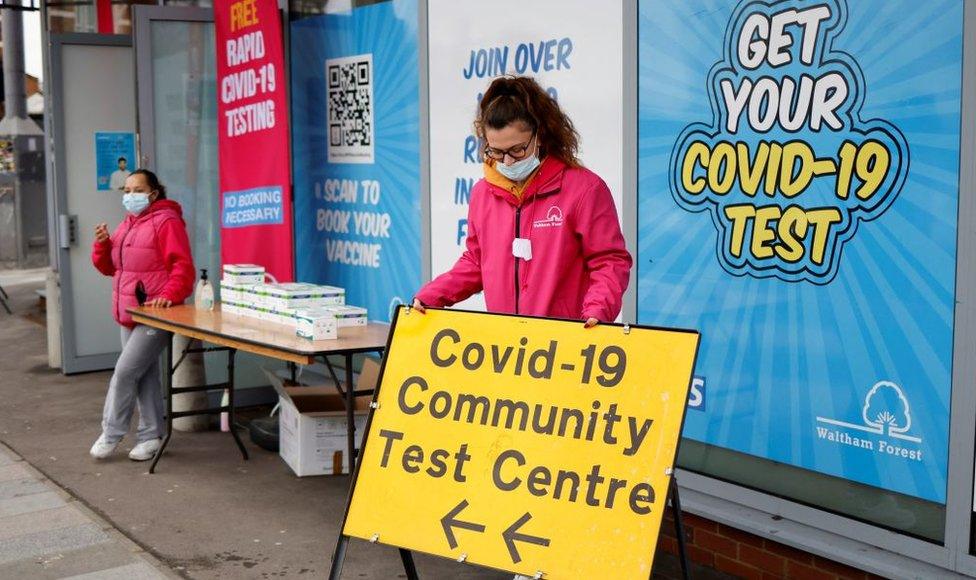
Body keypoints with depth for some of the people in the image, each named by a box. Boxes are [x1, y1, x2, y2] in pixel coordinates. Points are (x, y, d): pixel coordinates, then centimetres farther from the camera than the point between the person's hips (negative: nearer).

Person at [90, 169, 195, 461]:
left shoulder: (166, 221, -10)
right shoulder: (127, 224, 17)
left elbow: (183, 266, -17)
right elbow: (110, 267, 19)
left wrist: (168, 296, -29)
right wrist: (102, 244, 1)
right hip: (130, 315, 9)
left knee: (125, 371, -8)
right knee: (145, 375, 12)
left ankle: (111, 434, 5)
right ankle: (151, 435, 19)